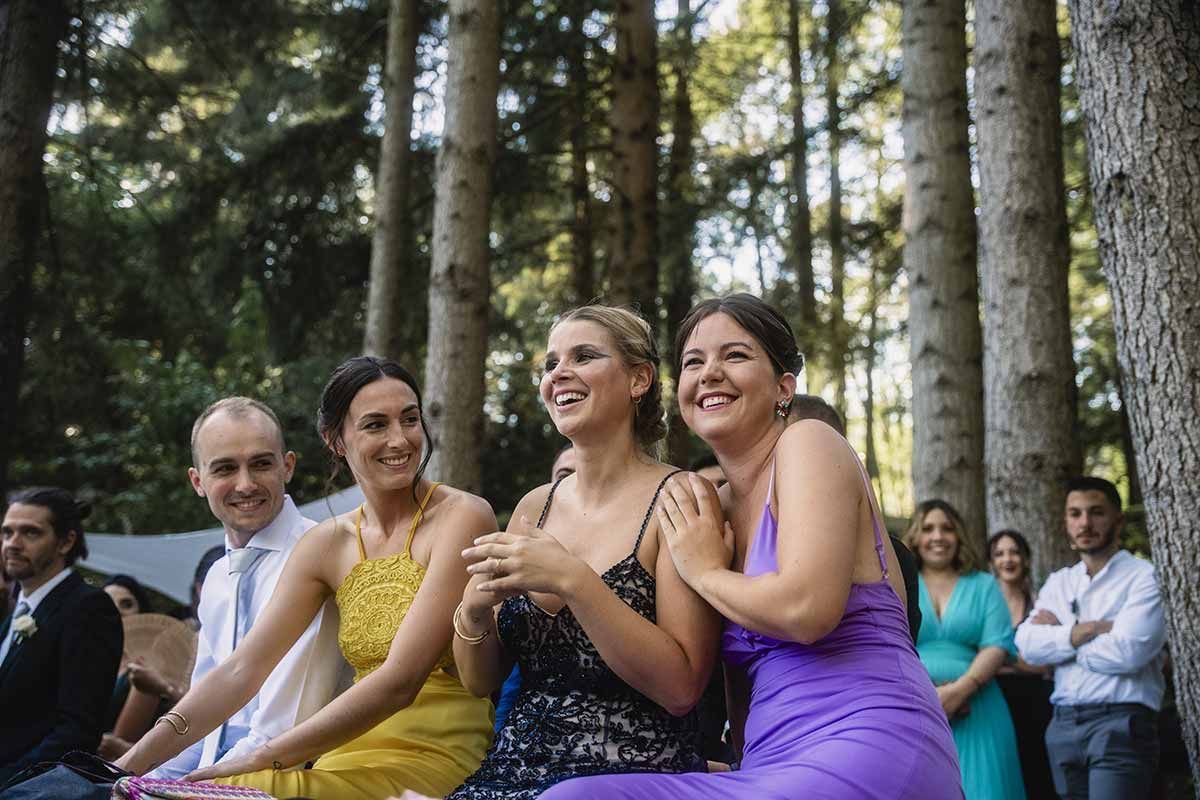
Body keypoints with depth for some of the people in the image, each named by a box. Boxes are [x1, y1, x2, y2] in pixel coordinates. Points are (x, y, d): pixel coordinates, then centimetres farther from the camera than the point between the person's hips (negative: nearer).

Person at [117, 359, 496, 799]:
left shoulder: (462, 516, -10)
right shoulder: (327, 544, 8)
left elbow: (400, 679, -17)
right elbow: (240, 670, 4)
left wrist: (262, 759, -18)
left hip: (441, 759, -4)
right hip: (358, 757, 4)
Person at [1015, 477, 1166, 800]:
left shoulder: (1145, 576, -3)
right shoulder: (1058, 582, 14)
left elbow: (1126, 652, -16)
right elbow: (1027, 645, -1)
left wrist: (1059, 636, -3)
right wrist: (1091, 629, -12)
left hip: (1120, 723, -6)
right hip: (1063, 724, 6)